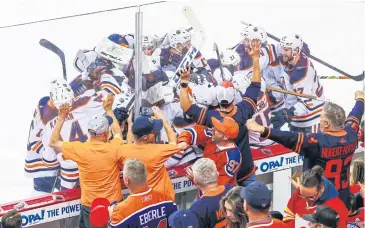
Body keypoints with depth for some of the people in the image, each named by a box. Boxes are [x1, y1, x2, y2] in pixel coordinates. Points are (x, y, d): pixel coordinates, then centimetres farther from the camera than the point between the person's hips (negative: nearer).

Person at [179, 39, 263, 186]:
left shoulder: (211, 118, -22)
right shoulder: (244, 111, -16)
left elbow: (186, 106, -21)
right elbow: (255, 86, -6)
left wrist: (184, 82, -19)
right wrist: (255, 59, -2)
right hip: (246, 173, 1)